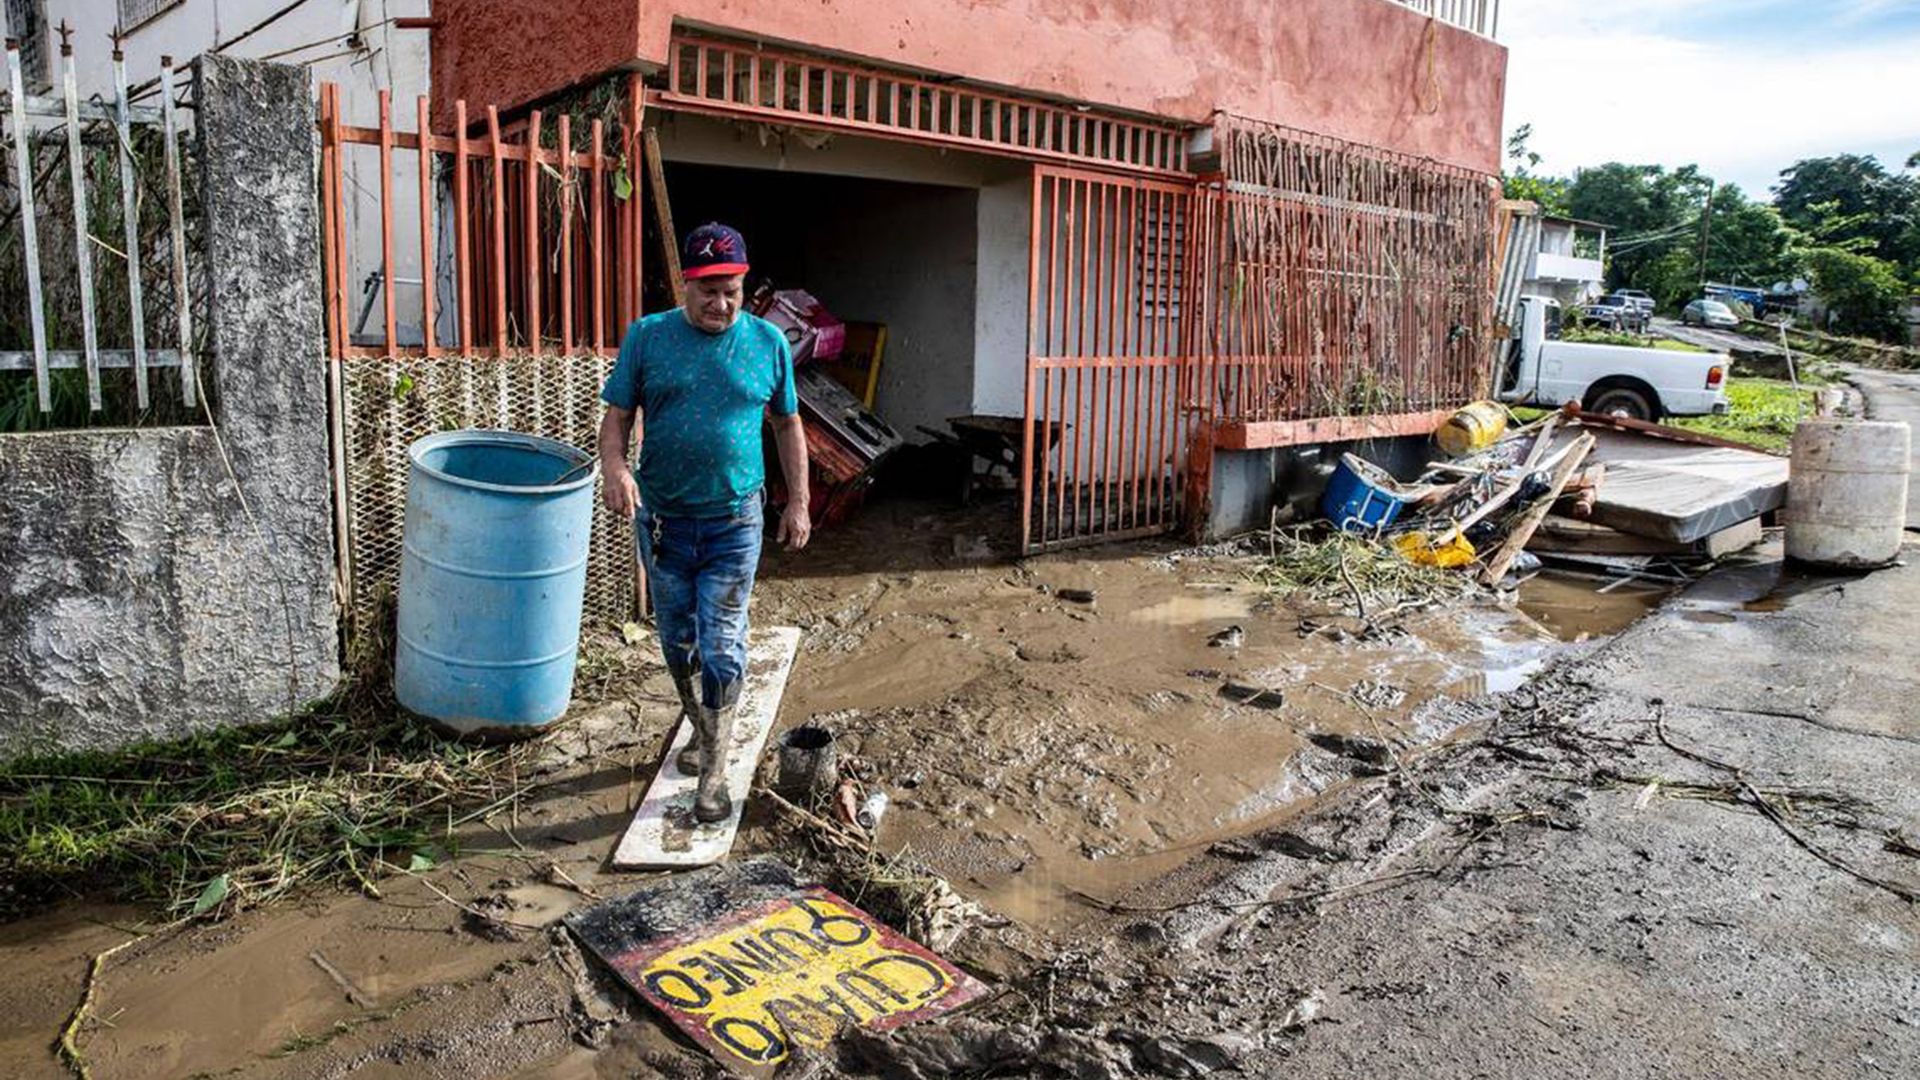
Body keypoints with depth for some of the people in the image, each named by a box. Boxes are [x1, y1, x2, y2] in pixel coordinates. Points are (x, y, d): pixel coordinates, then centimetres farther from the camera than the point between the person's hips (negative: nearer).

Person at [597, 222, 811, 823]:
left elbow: (787, 425, 9)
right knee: (678, 641, 15)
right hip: (662, 520, 2)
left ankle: (713, 773, 7)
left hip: (734, 523, -1)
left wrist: (798, 503, 6)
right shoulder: (647, 337, -2)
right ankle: (704, 731, 38)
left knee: (721, 649, -3)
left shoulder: (768, 342, 0)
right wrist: (615, 468, -22)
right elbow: (617, 416, -1)